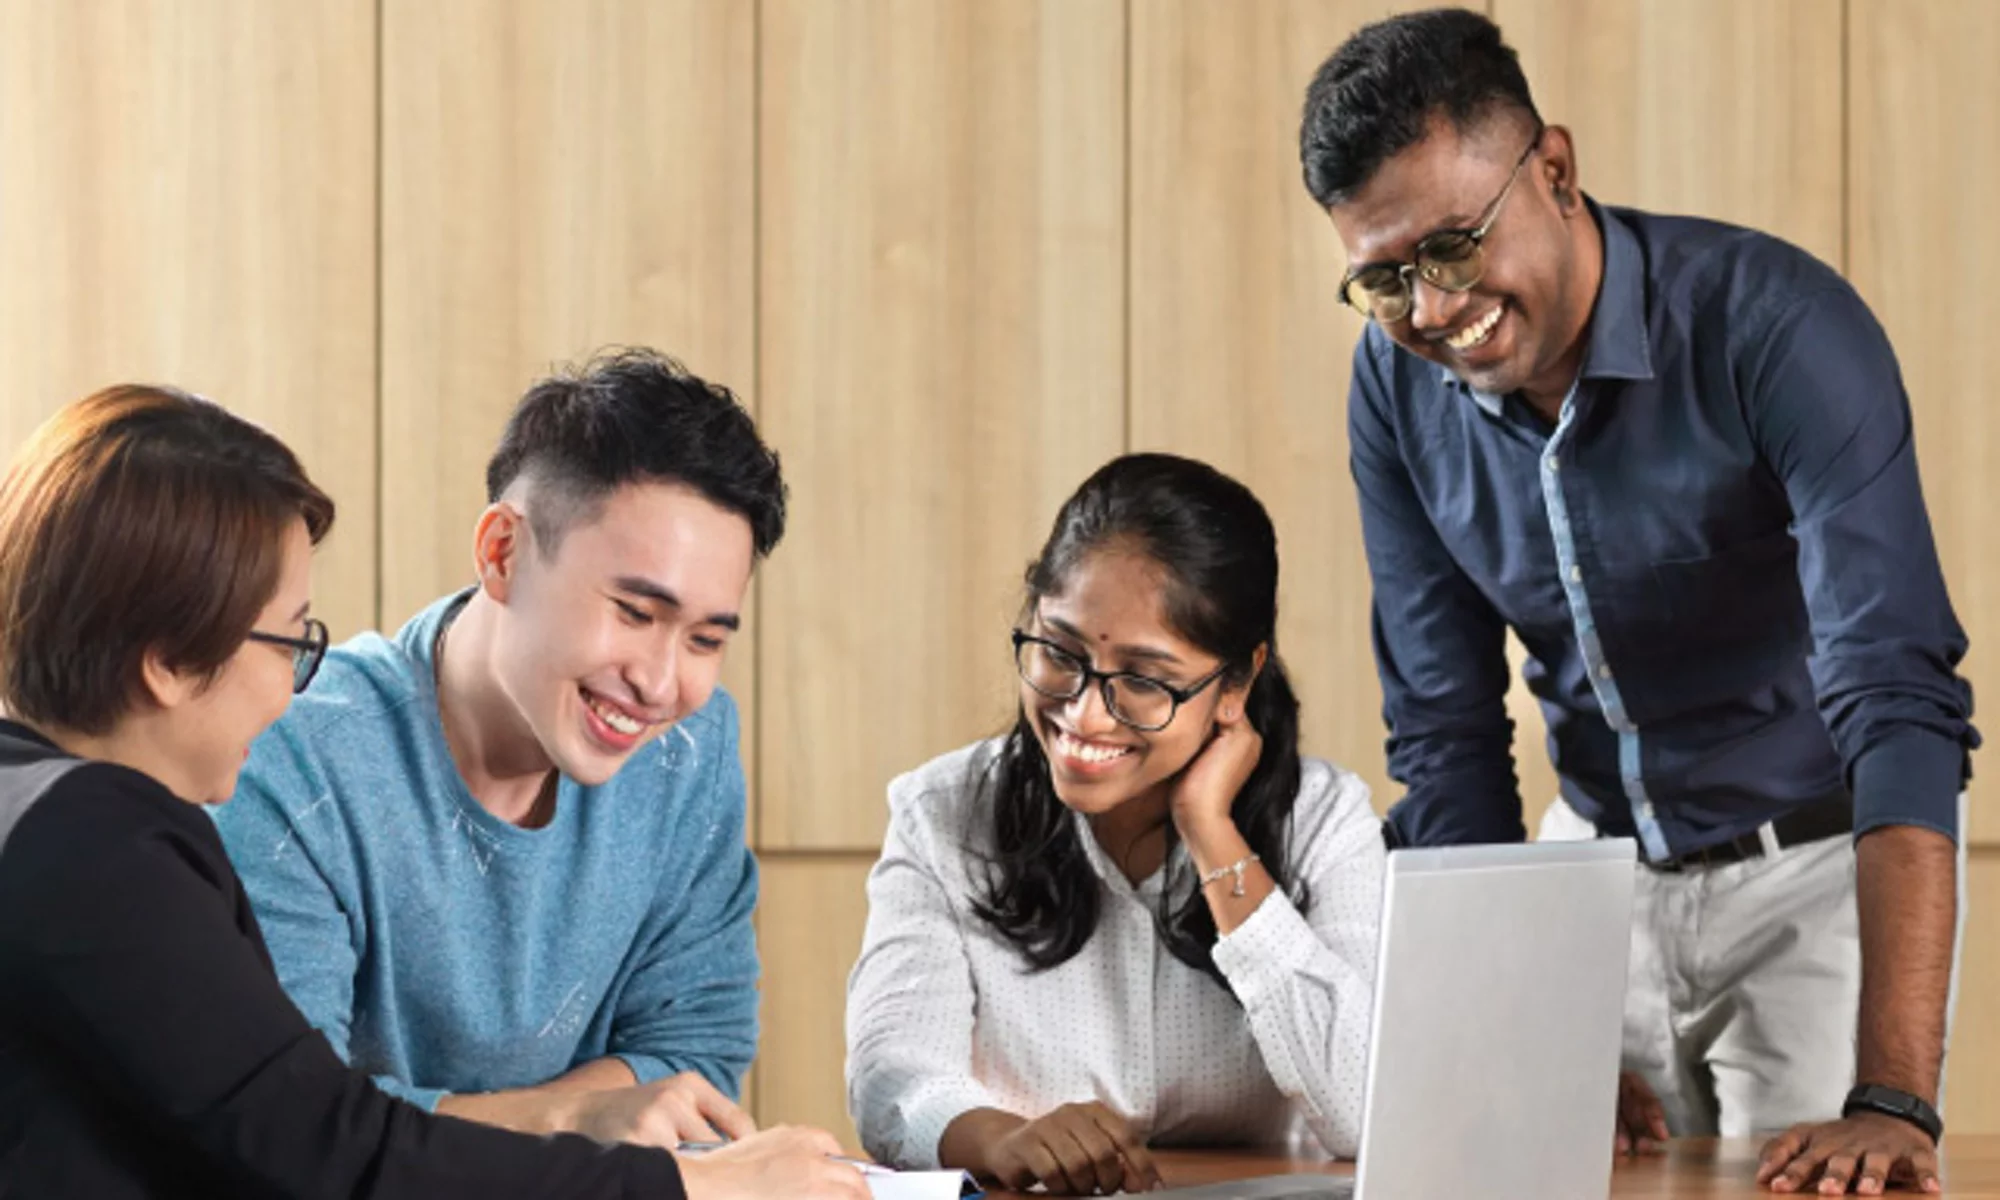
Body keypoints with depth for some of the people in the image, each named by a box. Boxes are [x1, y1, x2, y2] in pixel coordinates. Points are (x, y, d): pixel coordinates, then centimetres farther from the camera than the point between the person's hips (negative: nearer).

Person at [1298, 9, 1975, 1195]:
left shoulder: (1779, 328, -26)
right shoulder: (1398, 386, -9)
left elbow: (1901, 706, -34)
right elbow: (1446, 736, -3)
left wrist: (1894, 1101, -43)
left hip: (1820, 867, -4)